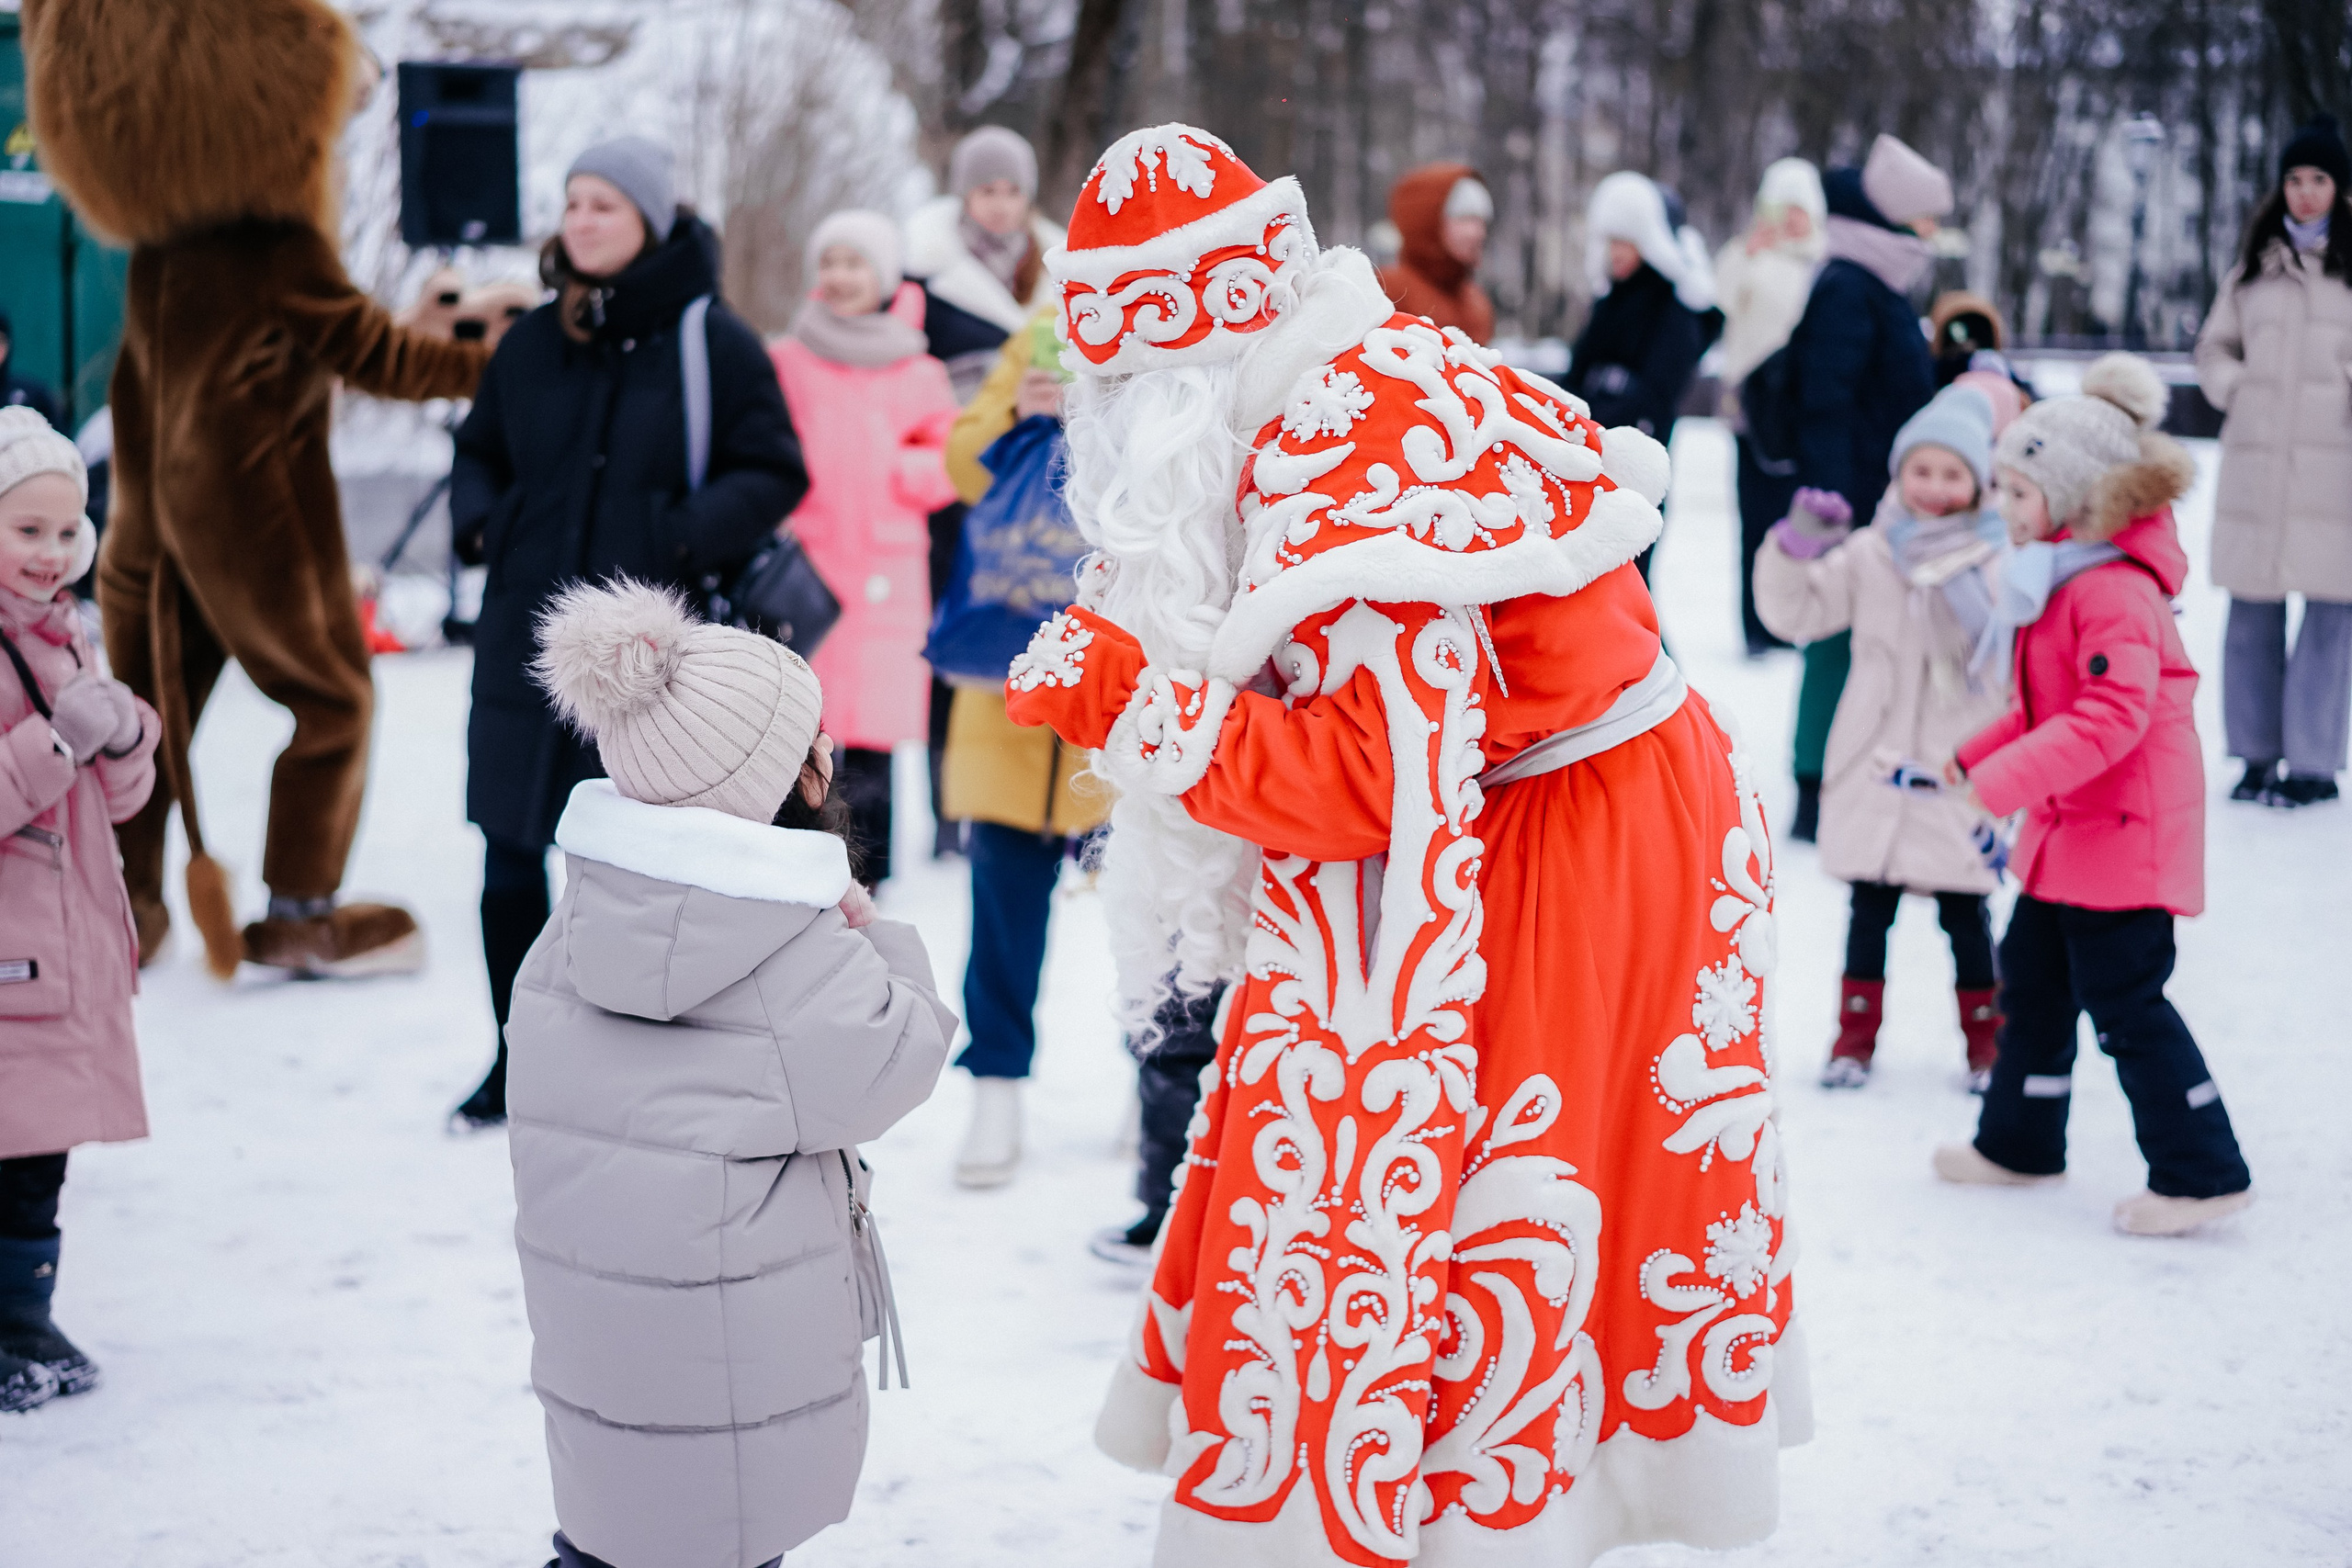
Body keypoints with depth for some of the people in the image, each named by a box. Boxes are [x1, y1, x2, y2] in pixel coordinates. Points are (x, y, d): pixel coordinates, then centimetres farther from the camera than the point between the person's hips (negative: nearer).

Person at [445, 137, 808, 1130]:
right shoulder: (531, 344, 9)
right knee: (509, 862, 9)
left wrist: (682, 538, -19)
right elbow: (480, 452, 22)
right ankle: (518, 1060, 25)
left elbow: (773, 475, -4)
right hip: (527, 644, 4)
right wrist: (478, 521, 1)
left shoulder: (715, 343, -5)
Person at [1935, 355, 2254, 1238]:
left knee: (2124, 1003, -6)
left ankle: (2201, 1173, 3)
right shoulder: (2058, 577, 12)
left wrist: (2003, 781, -33)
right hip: (2069, 832, 11)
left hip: (2126, 833, -11)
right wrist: (1978, 755, 11)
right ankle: (2021, 1144, 33)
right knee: (2033, 976, 18)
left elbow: (2113, 715, -31)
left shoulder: (2114, 591, -22)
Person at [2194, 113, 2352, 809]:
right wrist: (2232, 387, 5)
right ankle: (2258, 755, 16)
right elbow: (2214, 347, 22)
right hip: (2255, 461, 3)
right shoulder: (2254, 268, 14)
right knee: (2252, 610, 6)